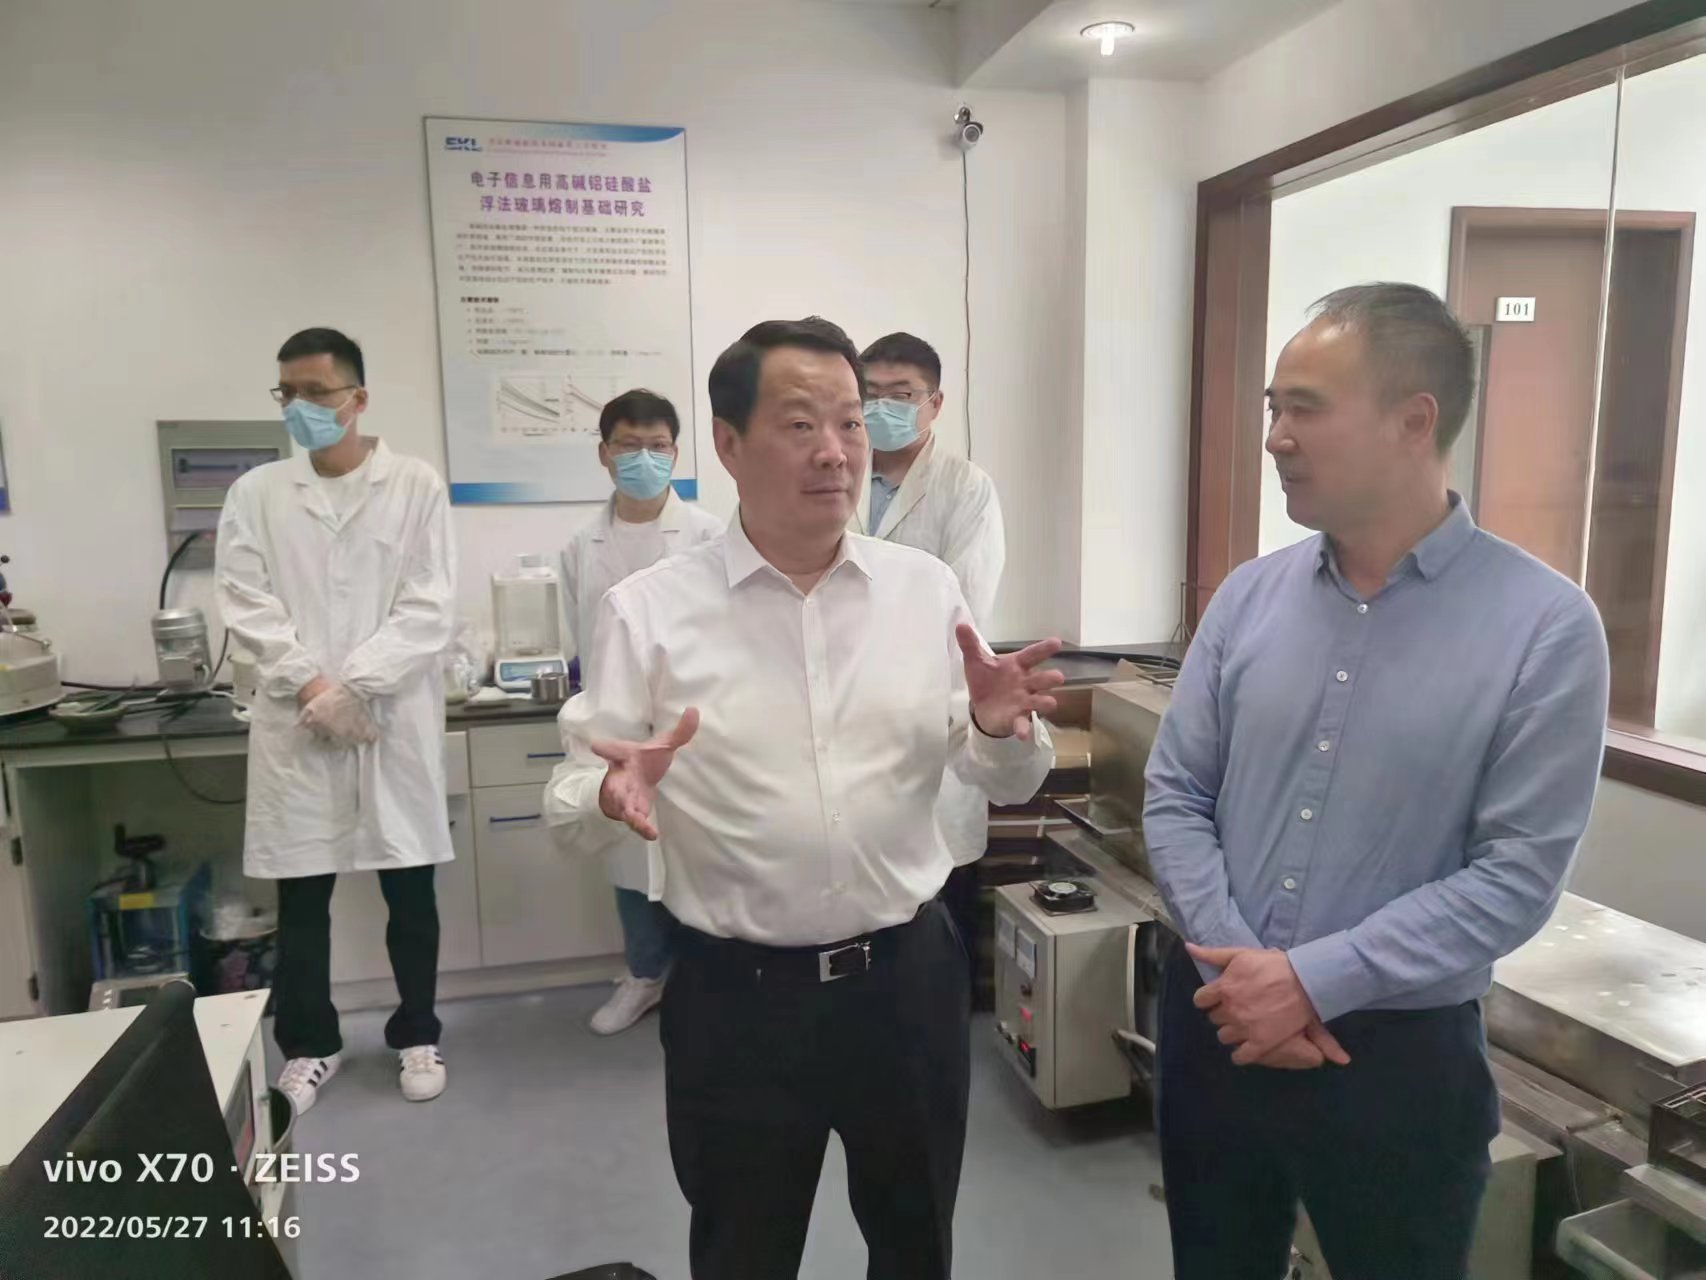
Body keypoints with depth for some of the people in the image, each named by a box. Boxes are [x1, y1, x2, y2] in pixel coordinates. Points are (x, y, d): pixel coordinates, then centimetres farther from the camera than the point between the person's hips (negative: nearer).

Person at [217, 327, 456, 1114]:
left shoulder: (416, 487, 1)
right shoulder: (256, 494, 7)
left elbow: (428, 609, -6)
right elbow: (245, 604, 0)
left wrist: (352, 686, -14)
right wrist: (311, 684, -12)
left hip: (393, 717, -1)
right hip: (296, 723, 2)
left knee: (410, 891, 8)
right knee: (301, 894, 9)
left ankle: (417, 1032, 26)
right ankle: (308, 1043, 27)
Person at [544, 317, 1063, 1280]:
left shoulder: (927, 589, -1)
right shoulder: (650, 610, -8)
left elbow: (1011, 783, 4)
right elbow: (572, 798, -7)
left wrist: (1001, 728, -19)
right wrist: (617, 794, -29)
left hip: (908, 976, 3)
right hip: (736, 995, -2)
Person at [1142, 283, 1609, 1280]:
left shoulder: (1545, 625, -12)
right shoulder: (1249, 596, -2)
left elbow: (1517, 876, -15)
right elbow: (1175, 798, 0)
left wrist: (1310, 979, -18)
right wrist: (1238, 966, -13)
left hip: (1399, 1050, -3)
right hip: (1219, 1022, 4)